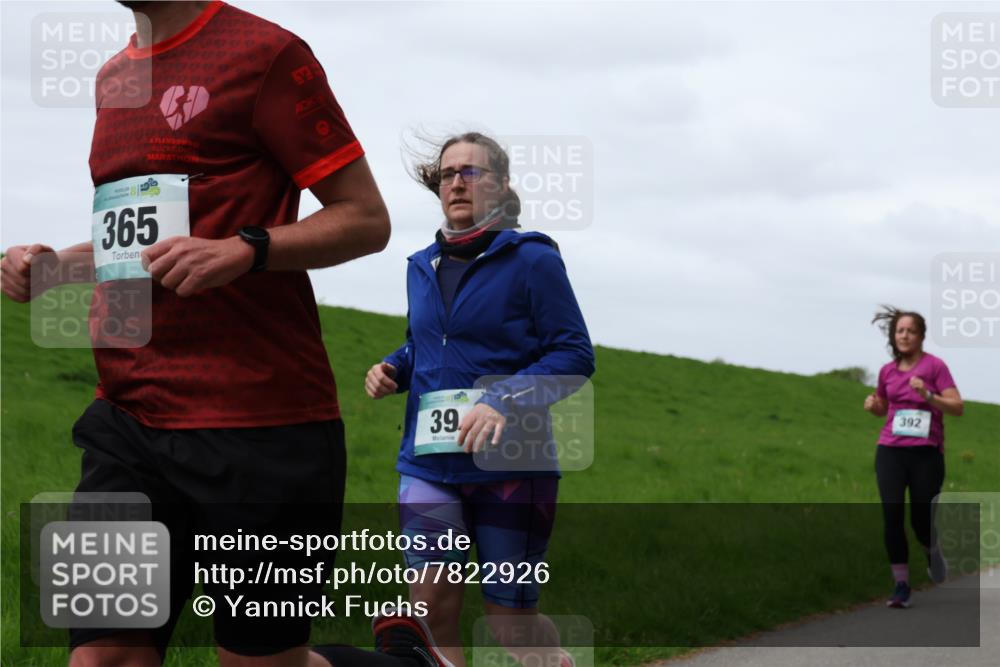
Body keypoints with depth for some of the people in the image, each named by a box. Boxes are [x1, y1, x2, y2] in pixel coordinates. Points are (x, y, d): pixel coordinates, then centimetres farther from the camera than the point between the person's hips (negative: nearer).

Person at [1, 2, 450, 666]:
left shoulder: (265, 53, -3)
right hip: (128, 422, 6)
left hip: (259, 431, -6)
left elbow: (366, 219, -5)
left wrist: (244, 249, -20)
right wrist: (56, 264, 12)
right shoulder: (114, 77, 19)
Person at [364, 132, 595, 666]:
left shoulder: (532, 259, -4)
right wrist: (393, 370, 5)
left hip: (509, 465, -4)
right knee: (432, 603, -9)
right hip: (429, 461, 4)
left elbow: (575, 355, -8)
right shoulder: (422, 267, 12)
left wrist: (505, 402, -21)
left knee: (510, 619, 3)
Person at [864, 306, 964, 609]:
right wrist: (872, 405, 5)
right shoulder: (887, 371, 10)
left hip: (926, 452, -3)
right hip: (890, 450, 3)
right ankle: (901, 586, 0)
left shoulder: (934, 366, -3)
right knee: (891, 516, -9)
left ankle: (932, 551, 38)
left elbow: (957, 407, -8)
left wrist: (928, 394, -22)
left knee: (921, 519, 0)